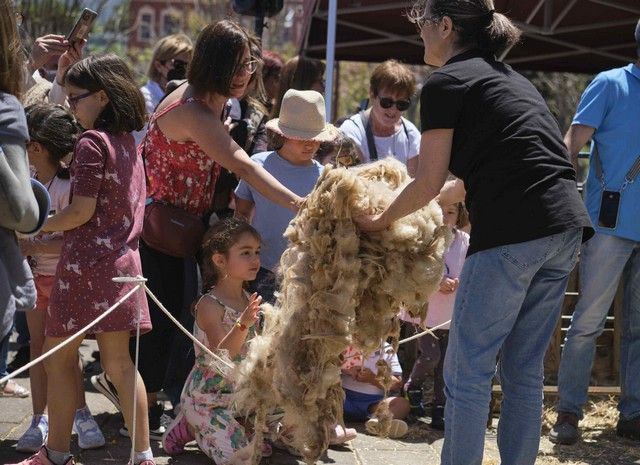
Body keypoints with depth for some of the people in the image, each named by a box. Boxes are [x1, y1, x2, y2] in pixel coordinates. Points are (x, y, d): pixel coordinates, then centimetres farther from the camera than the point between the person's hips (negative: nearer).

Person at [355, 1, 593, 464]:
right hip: (566, 228, 8)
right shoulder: (510, 78, 24)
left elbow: (430, 182, 0)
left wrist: (381, 220, 16)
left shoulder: (446, 82, -1)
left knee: (468, 371, 0)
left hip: (512, 234, -8)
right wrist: (413, 208, 36)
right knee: (524, 369, 14)